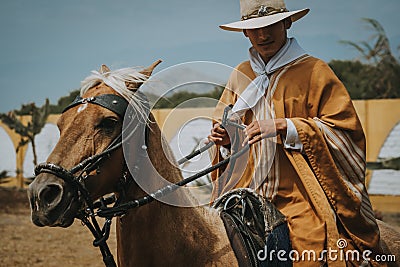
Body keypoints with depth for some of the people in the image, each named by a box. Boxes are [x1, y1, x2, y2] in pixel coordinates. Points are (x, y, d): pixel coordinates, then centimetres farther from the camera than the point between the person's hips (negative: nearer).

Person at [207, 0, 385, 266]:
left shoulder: (314, 72, -2)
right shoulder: (240, 76, 14)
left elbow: (344, 129, -8)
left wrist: (284, 127, -17)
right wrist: (225, 138, 1)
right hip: (248, 203, 4)